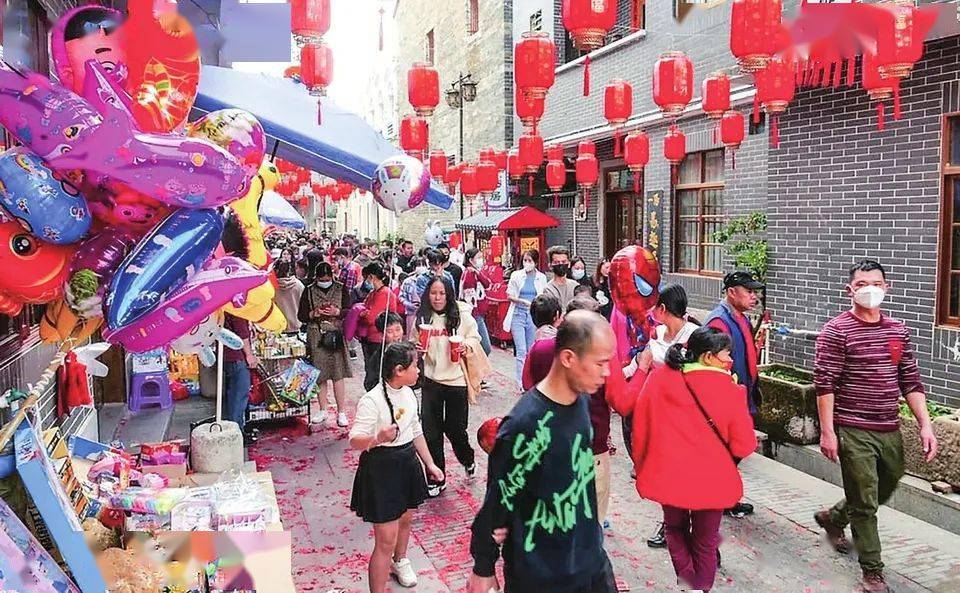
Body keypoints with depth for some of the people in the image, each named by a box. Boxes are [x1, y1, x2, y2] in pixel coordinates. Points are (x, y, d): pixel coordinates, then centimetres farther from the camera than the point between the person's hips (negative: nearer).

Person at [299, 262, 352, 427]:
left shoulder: (341, 289, 4)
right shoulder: (309, 291, 6)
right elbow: (301, 315, 7)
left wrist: (337, 312, -15)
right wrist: (313, 314, -12)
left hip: (336, 335, -1)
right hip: (316, 337, 1)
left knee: (338, 374, -4)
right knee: (320, 374, 6)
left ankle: (341, 412, 2)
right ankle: (322, 410, 20)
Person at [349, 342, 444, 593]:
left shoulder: (408, 393, 2)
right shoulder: (372, 400, -23)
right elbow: (354, 440, -26)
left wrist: (430, 464, 14)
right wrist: (378, 438, -46)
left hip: (408, 463, 8)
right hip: (382, 468, -8)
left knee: (405, 519, 28)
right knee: (386, 541, -5)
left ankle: (400, 561, 55)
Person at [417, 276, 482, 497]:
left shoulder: (462, 315, -10)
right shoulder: (422, 317, -3)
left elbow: (475, 337, 4)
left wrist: (467, 346, -16)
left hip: (456, 379, -2)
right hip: (431, 379, 2)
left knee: (454, 428, 8)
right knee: (431, 431, 5)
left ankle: (468, 460, 41)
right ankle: (436, 479, 22)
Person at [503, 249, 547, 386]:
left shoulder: (542, 277, 4)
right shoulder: (516, 275, 0)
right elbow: (509, 296, -1)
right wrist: (522, 301, -16)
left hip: (534, 315, 2)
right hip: (518, 314, -2)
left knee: (531, 351, 8)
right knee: (521, 351, -8)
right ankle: (522, 383, -5)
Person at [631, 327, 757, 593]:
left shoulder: (658, 378, -7)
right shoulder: (729, 389, -14)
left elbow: (640, 428, -2)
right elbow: (744, 445, -11)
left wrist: (642, 468, 11)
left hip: (667, 475, 2)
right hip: (711, 480, -2)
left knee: (676, 529, 28)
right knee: (705, 541, 21)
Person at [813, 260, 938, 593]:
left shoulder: (898, 331, 8)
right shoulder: (836, 331, -10)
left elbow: (911, 382, 11)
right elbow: (824, 384, -13)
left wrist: (925, 425, 4)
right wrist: (827, 431, -16)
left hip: (889, 431, 6)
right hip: (853, 431, -6)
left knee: (885, 491, 22)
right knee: (865, 503, 3)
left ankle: (832, 518, 46)